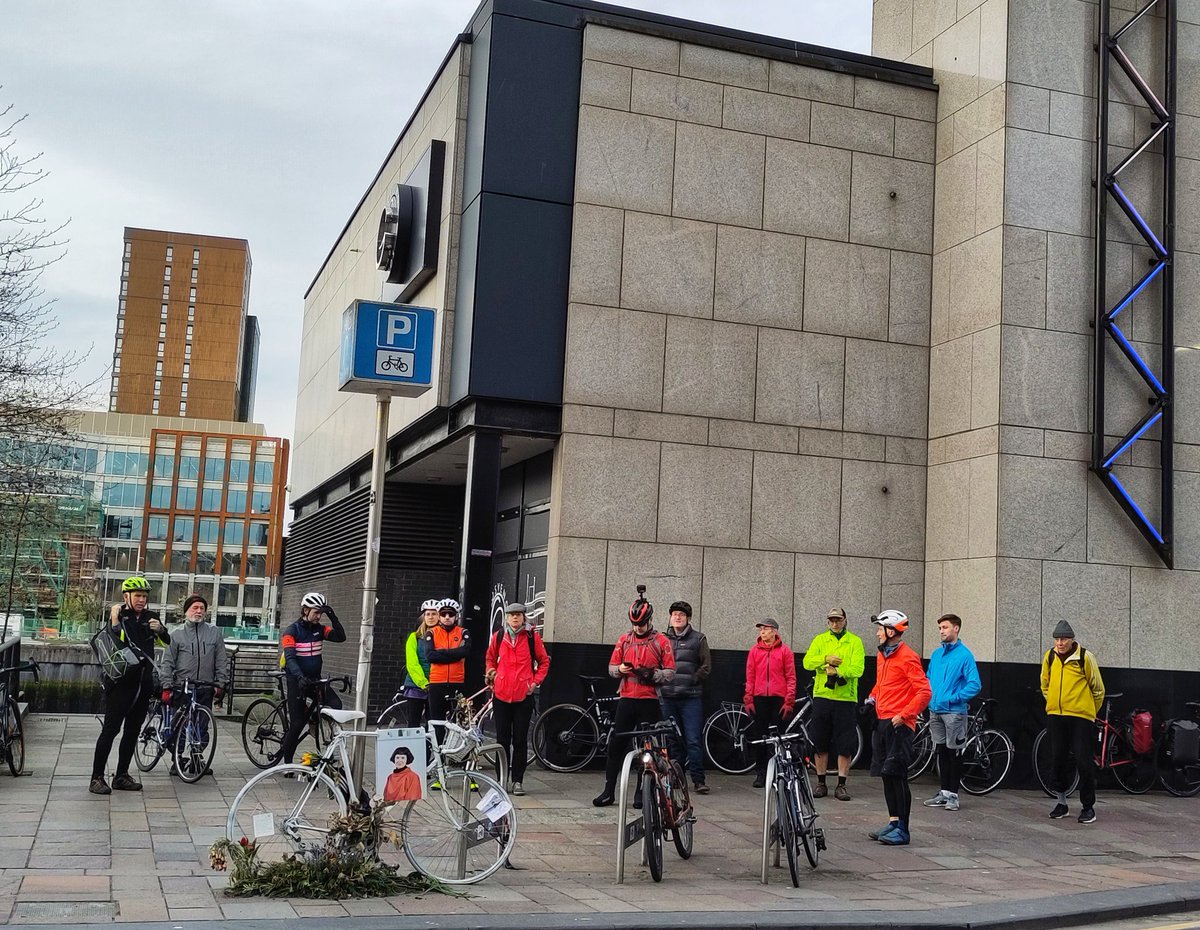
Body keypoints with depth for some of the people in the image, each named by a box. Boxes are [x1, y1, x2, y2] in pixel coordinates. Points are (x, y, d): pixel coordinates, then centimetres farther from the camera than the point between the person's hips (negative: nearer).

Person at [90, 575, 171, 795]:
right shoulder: (119, 616, -4)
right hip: (121, 682, -6)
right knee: (111, 729, -8)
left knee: (132, 731, 9)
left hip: (143, 683, 6)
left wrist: (160, 630, -13)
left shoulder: (150, 618, 12)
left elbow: (166, 642, 6)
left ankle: (121, 776, 17)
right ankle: (97, 778, -5)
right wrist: (115, 621, -27)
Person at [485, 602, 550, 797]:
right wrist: (491, 672, 5)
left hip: (524, 695, -2)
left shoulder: (532, 636, -1)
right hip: (501, 694, 2)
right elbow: (490, 658, 21)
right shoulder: (499, 636, 4)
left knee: (520, 740, 2)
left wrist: (536, 681, -1)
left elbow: (544, 661, 9)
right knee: (502, 738, 8)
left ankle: (518, 780, 10)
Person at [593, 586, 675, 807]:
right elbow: (611, 666, 12)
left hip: (649, 701, -3)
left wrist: (652, 674, -18)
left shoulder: (661, 642, 0)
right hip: (626, 698, 3)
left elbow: (670, 671, -1)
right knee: (616, 744, 2)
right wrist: (620, 669, -10)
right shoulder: (624, 640, 9)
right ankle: (609, 790, 8)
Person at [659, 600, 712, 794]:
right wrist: (660, 682, 1)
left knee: (693, 740, -7)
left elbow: (706, 666, 2)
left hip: (691, 698, -3)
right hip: (667, 697, 3)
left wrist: (692, 680, -8)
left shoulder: (698, 639, 4)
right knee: (672, 741, 9)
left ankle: (698, 780, -3)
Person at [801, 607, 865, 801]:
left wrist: (838, 671, -21)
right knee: (820, 743, 6)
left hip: (846, 699, -2)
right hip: (822, 697, 2)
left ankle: (841, 785, 9)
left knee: (845, 745, 0)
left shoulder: (855, 641, 4)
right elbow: (807, 662, -4)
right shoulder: (820, 640, 10)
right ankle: (821, 783, 17)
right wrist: (826, 659, -19)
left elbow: (857, 669, -9)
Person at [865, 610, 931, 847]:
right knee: (886, 775, 12)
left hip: (898, 724, -9)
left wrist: (903, 715, -18)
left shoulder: (907, 658, -12)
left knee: (897, 776, -8)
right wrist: (872, 699, 14)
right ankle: (894, 822, 20)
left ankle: (902, 830, -4)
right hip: (881, 722, 9)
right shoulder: (882, 656, 15)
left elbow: (924, 692, -16)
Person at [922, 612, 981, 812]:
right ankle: (944, 792, 20)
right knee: (941, 752, 12)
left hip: (954, 712, -6)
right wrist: (930, 697, 4)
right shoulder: (936, 654, 10)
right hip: (935, 711, 6)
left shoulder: (964, 655, -10)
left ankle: (953, 795, 7)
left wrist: (953, 698, -17)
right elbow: (928, 679, 20)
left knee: (953, 753, 1)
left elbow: (974, 684, -15)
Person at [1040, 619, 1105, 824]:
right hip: (1055, 717, 4)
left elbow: (1098, 689, 4)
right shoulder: (1049, 657, 4)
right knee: (1058, 760, 8)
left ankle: (1088, 806, 8)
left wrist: (1090, 712, 12)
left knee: (1084, 762, -3)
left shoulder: (1085, 657, -8)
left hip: (1081, 718, -4)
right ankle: (1061, 803, 20)